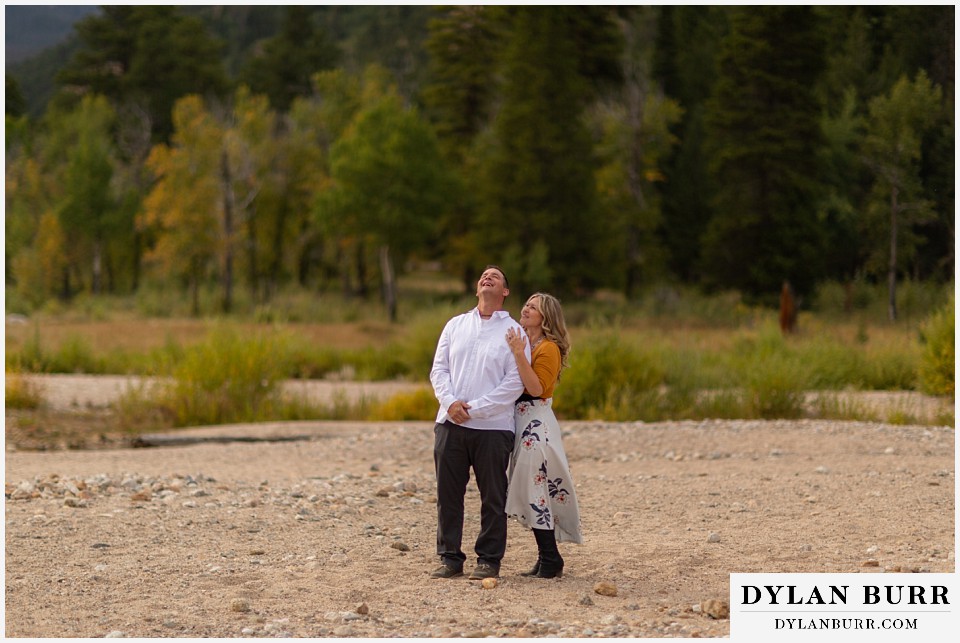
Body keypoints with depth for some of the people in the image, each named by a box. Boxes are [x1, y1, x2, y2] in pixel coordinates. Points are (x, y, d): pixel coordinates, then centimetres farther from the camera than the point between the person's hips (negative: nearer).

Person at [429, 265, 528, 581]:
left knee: (493, 497, 1)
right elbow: (439, 368, 10)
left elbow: (515, 381, -6)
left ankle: (489, 559, 10)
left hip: (492, 426, -3)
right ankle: (450, 557, 12)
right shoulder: (456, 325, 15)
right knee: (448, 494, 4)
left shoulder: (513, 331, 2)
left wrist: (475, 409, -12)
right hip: (450, 423, 3)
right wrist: (450, 402, -9)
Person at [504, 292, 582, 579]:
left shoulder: (549, 348, -10)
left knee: (535, 490, -9)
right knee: (531, 491, 10)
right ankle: (548, 560, 15)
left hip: (537, 424, -9)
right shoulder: (522, 341, 16)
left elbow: (536, 388, -22)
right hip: (521, 422, 9)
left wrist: (519, 355, -25)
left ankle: (550, 562, -4)